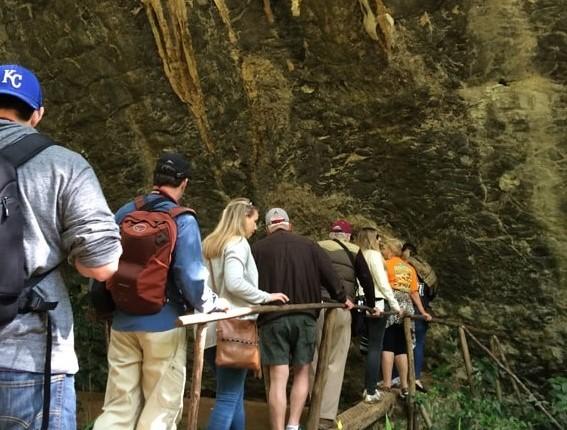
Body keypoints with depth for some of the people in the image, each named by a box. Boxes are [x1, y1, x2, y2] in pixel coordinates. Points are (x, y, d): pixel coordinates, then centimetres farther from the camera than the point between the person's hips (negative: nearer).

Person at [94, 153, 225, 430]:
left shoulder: (124, 213, 4)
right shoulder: (182, 220, -11)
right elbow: (190, 275, -17)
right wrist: (210, 304, 1)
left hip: (122, 322, 5)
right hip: (163, 323, -5)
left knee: (119, 407, 12)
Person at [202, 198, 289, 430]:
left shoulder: (210, 244, 16)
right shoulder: (238, 243, -9)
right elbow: (234, 283, -23)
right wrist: (266, 297, -12)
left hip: (215, 329, 9)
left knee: (235, 394, 17)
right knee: (228, 397, -5)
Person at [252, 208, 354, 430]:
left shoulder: (257, 248, 3)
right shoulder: (309, 245, 6)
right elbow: (329, 275, 6)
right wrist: (341, 298, 21)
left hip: (272, 318, -1)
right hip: (304, 317, 1)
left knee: (278, 378, 1)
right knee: (302, 372, 16)